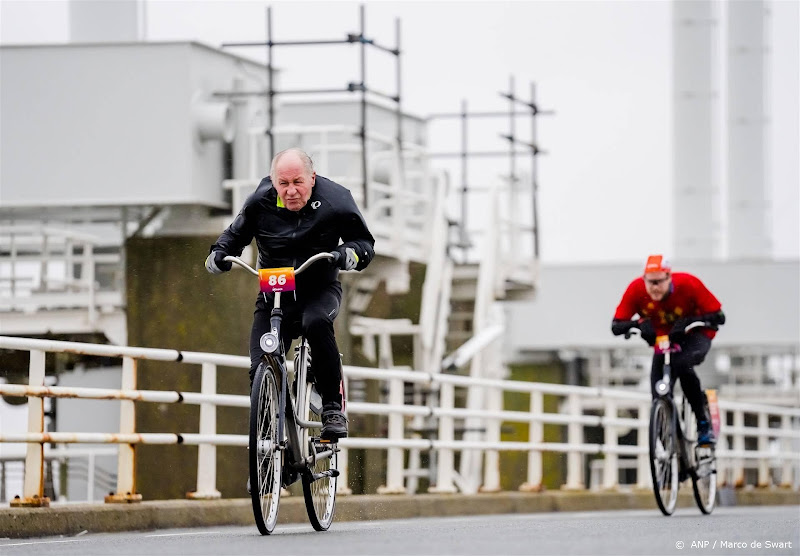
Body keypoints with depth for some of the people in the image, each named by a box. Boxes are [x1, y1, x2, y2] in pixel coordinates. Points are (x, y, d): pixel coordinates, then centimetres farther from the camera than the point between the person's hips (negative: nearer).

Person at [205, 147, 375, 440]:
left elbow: (364, 242, -3)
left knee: (316, 322, -37)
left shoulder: (334, 200, -13)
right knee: (260, 371, -12)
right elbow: (236, 234, 10)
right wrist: (220, 253, -11)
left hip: (320, 289, -2)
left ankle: (333, 408, -26)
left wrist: (350, 253, -26)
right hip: (273, 293, 2)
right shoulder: (261, 203, -8)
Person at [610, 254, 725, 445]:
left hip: (695, 336, -3)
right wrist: (639, 323, -41)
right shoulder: (636, 290, -22)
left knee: (682, 365, -35)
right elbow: (616, 326, -20)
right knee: (659, 397, -15)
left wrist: (688, 322, -42)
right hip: (664, 339, 3)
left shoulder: (688, 284, -28)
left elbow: (718, 317, -26)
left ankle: (703, 424, -21)